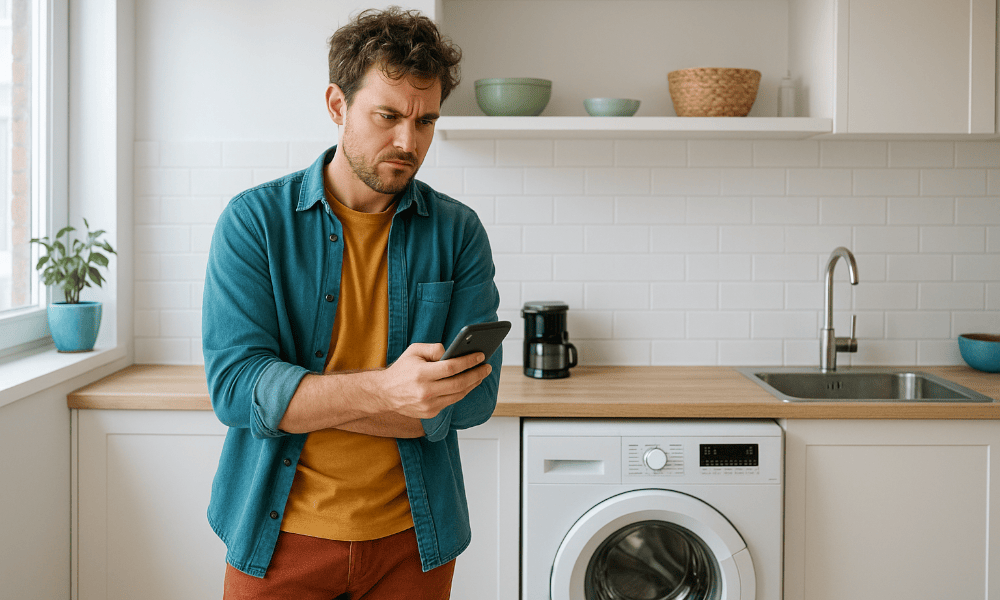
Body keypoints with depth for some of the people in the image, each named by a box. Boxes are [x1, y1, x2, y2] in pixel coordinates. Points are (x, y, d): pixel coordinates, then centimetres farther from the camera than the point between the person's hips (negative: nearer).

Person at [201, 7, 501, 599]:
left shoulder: (458, 231, -3)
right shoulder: (255, 220, -7)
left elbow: (475, 396, -11)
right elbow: (234, 385, -17)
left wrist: (294, 397, -18)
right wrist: (382, 391, -33)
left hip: (412, 537, 2)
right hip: (279, 537, -1)